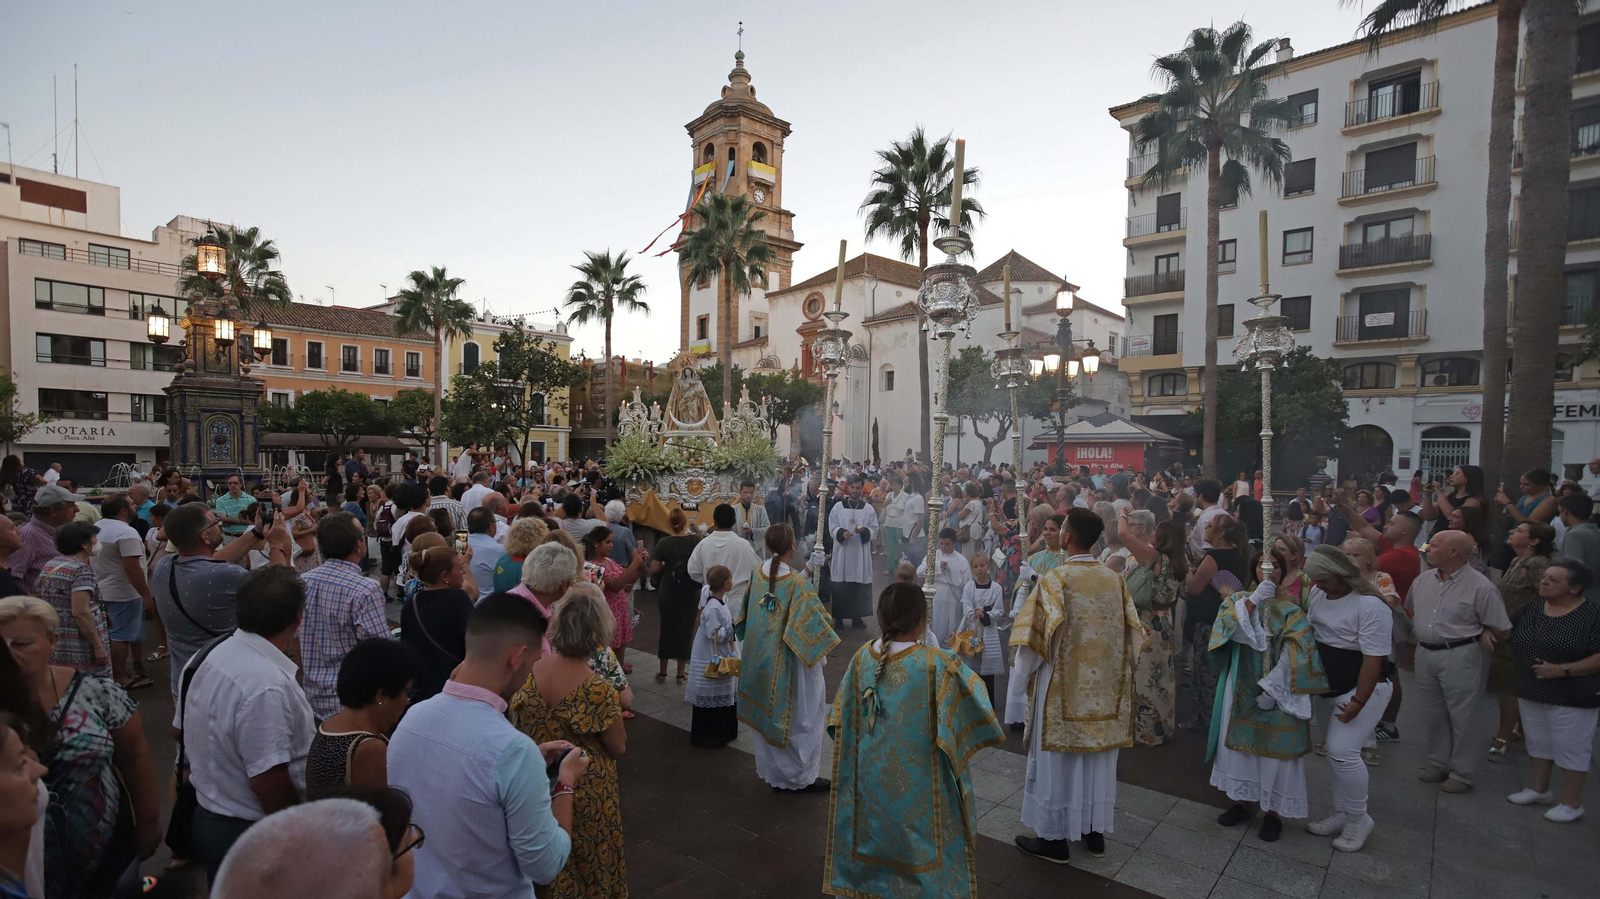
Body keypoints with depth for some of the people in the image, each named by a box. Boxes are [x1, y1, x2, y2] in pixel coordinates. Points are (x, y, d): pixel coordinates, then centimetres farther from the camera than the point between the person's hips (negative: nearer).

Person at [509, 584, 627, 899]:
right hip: (586, 793, -4)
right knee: (589, 861, 21)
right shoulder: (597, 690, -30)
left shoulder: (530, 669, -15)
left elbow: (517, 724, 1)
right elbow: (618, 749, -17)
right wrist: (617, 708, -4)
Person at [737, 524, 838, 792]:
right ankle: (799, 777, 24)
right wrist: (823, 647, -5)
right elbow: (813, 624, -22)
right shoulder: (797, 584, -25)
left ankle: (772, 770, 35)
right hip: (788, 665, -6)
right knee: (799, 719, 12)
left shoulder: (756, 575, -6)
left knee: (768, 714, 21)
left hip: (760, 659, 6)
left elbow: (745, 614, 8)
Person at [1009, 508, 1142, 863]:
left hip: (1063, 690, -5)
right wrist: (1118, 675, 18)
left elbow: (1033, 643, -17)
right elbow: (1132, 638, 5)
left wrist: (1018, 691, -5)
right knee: (1098, 758, 19)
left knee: (1058, 758, 9)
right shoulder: (1115, 580, -3)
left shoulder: (1055, 580, -19)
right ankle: (1095, 831, 33)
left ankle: (1054, 838, 21)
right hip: (1105, 688, 5)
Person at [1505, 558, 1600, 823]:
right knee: (1538, 743, 18)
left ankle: (1572, 803, 20)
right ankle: (1539, 789, 33)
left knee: (1570, 749, 6)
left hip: (1571, 698, -6)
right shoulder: (1530, 609, 3)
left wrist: (1562, 670, -22)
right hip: (1531, 693, 6)